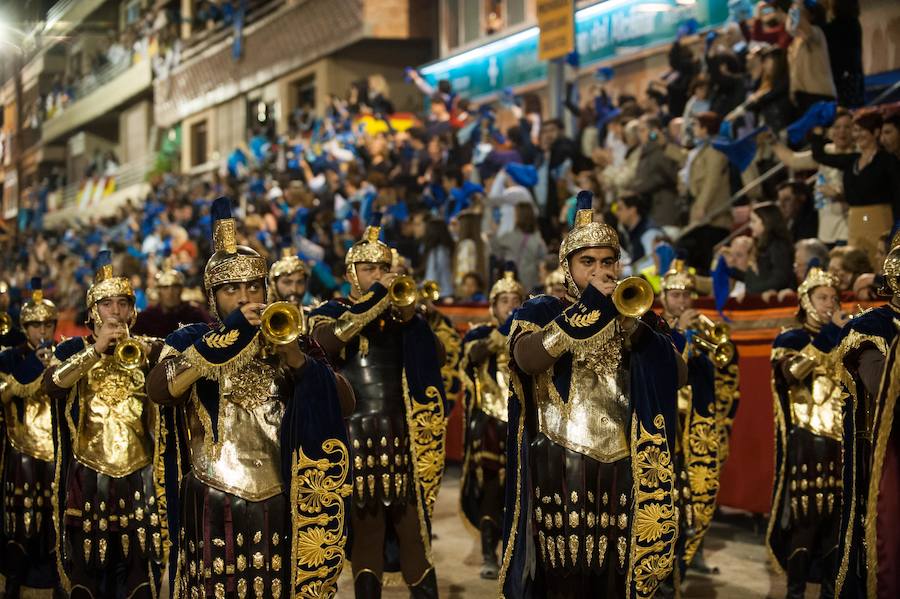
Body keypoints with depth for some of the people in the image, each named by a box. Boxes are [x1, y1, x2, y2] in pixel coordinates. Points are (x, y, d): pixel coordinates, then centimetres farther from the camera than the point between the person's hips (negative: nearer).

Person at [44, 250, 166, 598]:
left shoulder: (150, 348, 9)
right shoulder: (74, 349, 5)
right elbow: (51, 384, -15)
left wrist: (144, 357, -19)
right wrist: (96, 349, -21)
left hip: (140, 477, 1)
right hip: (88, 476, -1)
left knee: (139, 569, 1)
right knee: (87, 569, 3)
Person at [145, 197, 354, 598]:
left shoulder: (286, 339, 9)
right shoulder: (191, 340, 3)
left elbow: (344, 405, -3)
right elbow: (157, 391, -19)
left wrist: (298, 360, -19)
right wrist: (226, 337, -24)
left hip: (279, 507, 2)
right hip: (212, 508, -2)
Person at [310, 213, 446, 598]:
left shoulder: (399, 313, 13)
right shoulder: (330, 313, 5)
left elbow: (435, 358, 2)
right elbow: (325, 342, -19)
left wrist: (410, 318, -11)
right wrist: (375, 299, -17)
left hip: (402, 434, 2)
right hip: (356, 436, -2)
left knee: (412, 527, 1)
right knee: (366, 528, 0)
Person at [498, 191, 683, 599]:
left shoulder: (633, 313, 15)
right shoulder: (539, 312, 4)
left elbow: (677, 375, 1)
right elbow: (527, 358, -20)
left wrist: (635, 324, -13)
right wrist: (590, 305, -19)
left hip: (623, 469, 3)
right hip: (561, 468, -3)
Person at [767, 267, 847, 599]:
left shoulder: (843, 337, 17)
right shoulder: (790, 339, 3)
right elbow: (793, 372, -18)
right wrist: (829, 334, -14)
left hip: (841, 438, 4)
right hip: (807, 438, -4)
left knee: (839, 515, 2)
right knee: (806, 516, -8)